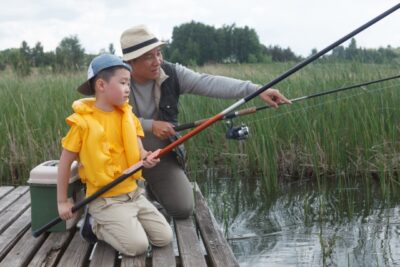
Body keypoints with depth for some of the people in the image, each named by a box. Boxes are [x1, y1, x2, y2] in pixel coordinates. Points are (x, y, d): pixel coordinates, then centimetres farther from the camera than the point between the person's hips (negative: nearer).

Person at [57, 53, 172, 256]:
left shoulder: (128, 115, 4)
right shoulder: (83, 121, -14)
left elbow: (138, 150, 4)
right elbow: (65, 161, -7)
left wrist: (146, 158, -21)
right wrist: (62, 201, -5)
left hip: (133, 194, 6)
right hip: (105, 199, -6)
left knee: (164, 238, 0)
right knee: (137, 245, -18)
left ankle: (121, 224, 18)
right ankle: (98, 227, 7)